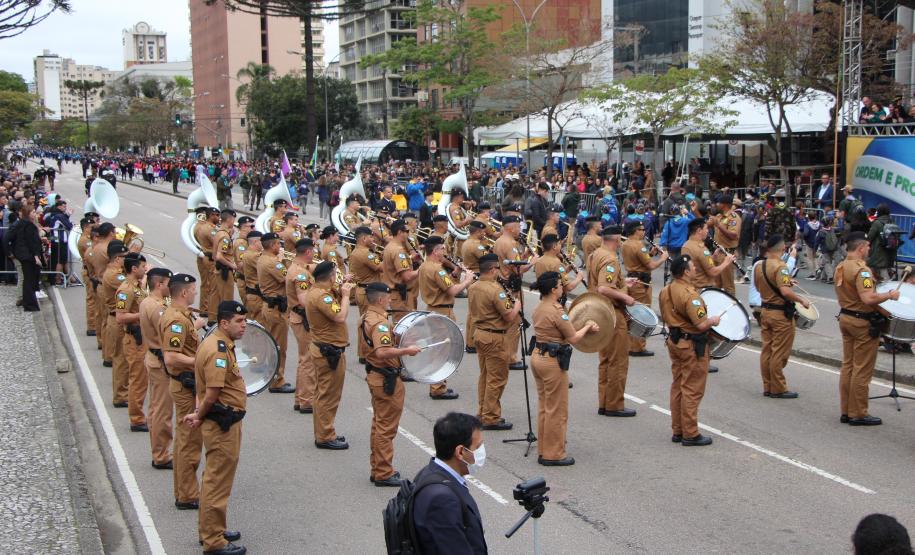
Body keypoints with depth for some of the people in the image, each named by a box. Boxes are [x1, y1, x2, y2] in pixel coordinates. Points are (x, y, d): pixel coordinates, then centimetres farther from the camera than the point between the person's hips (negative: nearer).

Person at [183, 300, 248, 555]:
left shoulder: (219, 343, 10)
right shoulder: (218, 351, -23)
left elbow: (210, 394, 15)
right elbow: (211, 394, -25)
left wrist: (199, 415, 6)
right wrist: (200, 416, -8)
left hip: (224, 422, 11)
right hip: (223, 425, -11)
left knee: (215, 479, 21)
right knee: (218, 483, 0)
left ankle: (211, 530, 35)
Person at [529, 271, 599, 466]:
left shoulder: (539, 308, 7)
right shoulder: (556, 311, -20)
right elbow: (573, 338, -15)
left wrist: (584, 326, 11)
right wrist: (587, 326, 3)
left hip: (538, 356, 9)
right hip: (552, 362, -9)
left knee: (544, 407, 17)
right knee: (557, 410, 2)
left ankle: (543, 451, 25)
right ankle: (554, 455, 9)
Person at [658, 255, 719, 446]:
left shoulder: (665, 291, 4)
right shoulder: (689, 294, -24)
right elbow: (701, 324, -27)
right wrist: (713, 320, -9)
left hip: (675, 342, 9)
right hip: (692, 345, -9)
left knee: (678, 387, 16)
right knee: (692, 390, 0)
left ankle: (677, 431, 23)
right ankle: (690, 434, 6)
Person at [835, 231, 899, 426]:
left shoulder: (840, 267, 7)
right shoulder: (861, 269, -22)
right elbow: (868, 299, -30)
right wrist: (889, 295, -16)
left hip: (845, 317, 9)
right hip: (863, 322, -9)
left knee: (848, 365, 14)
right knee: (862, 370, -1)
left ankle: (846, 411, 19)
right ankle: (858, 414, 5)